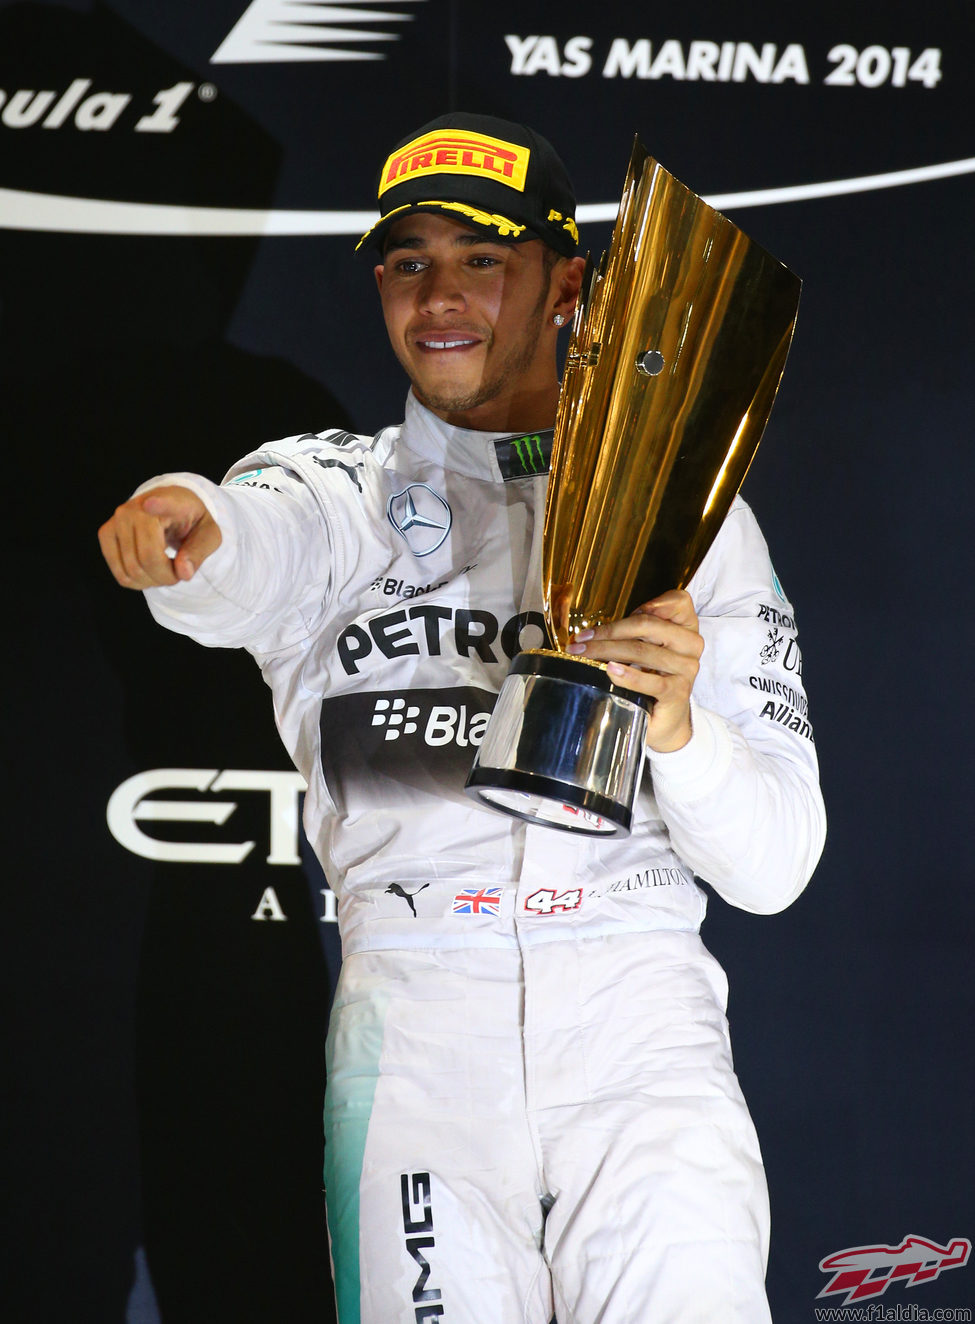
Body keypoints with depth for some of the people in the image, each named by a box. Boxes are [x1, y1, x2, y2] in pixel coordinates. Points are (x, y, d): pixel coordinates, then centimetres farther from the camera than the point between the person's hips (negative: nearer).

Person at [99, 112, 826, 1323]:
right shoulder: (342, 487, 10)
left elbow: (775, 870, 4)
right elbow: (262, 545, -17)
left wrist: (674, 725, -16)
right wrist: (186, 527, -40)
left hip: (639, 1016, 0)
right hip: (412, 1026, 0)